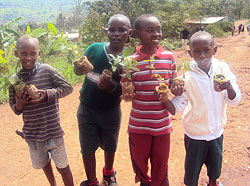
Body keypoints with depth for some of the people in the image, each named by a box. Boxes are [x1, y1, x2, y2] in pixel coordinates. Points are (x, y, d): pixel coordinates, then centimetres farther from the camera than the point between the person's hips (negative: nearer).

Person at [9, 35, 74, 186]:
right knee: (43, 163, 26)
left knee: (62, 166, 9)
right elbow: (14, 106, 6)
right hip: (31, 133, 4)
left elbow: (67, 87, -10)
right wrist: (19, 106, -17)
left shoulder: (47, 70, -13)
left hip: (52, 130, -4)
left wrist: (48, 94, -23)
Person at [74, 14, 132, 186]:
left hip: (111, 112, 0)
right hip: (87, 109, 1)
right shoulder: (94, 49, -11)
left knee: (110, 147, 21)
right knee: (88, 149, 10)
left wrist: (111, 86, -32)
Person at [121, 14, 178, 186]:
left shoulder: (169, 57, -5)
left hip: (162, 124, 1)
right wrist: (128, 96, -25)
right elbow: (126, 91, -3)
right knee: (139, 160, 20)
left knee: (161, 164, 15)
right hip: (138, 124, 0)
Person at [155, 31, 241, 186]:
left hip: (217, 131, 3)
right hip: (194, 134, -3)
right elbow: (176, 107, -17)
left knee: (215, 163, 26)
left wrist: (229, 87, -31)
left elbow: (233, 101, -10)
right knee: (193, 168, 15)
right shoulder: (187, 76, -20)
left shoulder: (222, 68, -13)